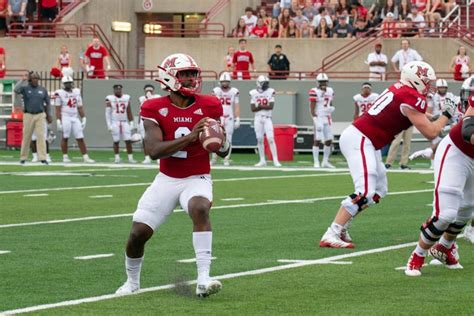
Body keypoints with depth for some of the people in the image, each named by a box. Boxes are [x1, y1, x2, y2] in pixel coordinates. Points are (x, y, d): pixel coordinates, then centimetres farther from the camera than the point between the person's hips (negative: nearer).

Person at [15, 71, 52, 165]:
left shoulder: (43, 90, 7)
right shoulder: (25, 88, -1)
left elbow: (48, 103, 14)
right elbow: (16, 90, -22)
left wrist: (48, 115, 12)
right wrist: (23, 80, -23)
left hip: (40, 115, 1)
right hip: (28, 115, -1)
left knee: (41, 136, -8)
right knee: (26, 137, 4)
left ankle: (42, 158, -10)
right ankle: (23, 158, 16)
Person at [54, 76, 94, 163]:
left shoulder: (76, 92, 12)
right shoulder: (60, 93, -4)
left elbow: (80, 107, 15)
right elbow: (58, 109, -7)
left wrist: (84, 119, 10)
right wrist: (58, 121, -13)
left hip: (75, 118, 5)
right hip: (65, 118, -5)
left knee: (80, 138, 1)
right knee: (65, 138, 0)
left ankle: (85, 157, 1)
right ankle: (65, 157, 9)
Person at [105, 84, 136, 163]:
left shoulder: (126, 98, 8)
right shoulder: (110, 99, -2)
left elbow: (129, 112, 12)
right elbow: (107, 113, -4)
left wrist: (131, 123, 8)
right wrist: (109, 124, -10)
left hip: (125, 122, 2)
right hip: (115, 122, -2)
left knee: (128, 140, -5)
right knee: (116, 141, 0)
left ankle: (130, 157, -1)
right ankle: (117, 157, 10)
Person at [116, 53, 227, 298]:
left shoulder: (209, 107, -4)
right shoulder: (155, 109, -8)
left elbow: (223, 152, 4)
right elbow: (154, 150, -22)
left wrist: (222, 143, -21)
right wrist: (191, 136, -31)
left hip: (197, 179, -1)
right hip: (167, 180, 1)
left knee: (200, 209, -34)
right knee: (138, 233, -3)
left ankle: (203, 280, -36)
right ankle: (132, 282, 27)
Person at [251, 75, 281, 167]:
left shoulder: (270, 92, -1)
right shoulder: (253, 93, 4)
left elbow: (271, 106, -10)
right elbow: (252, 108, -2)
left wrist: (259, 106, -8)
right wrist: (264, 106, -12)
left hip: (267, 118, -2)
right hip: (258, 118, 2)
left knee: (270, 139, -9)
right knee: (259, 139, 4)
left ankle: (275, 160, -9)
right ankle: (262, 160, 12)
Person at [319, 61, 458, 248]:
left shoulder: (398, 89, 13)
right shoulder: (412, 98, -13)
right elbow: (430, 133, -11)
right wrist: (447, 115, 4)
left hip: (355, 136, 10)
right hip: (359, 140, -10)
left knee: (379, 190, 16)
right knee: (365, 194, -18)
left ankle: (341, 228, 15)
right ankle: (330, 236, -24)